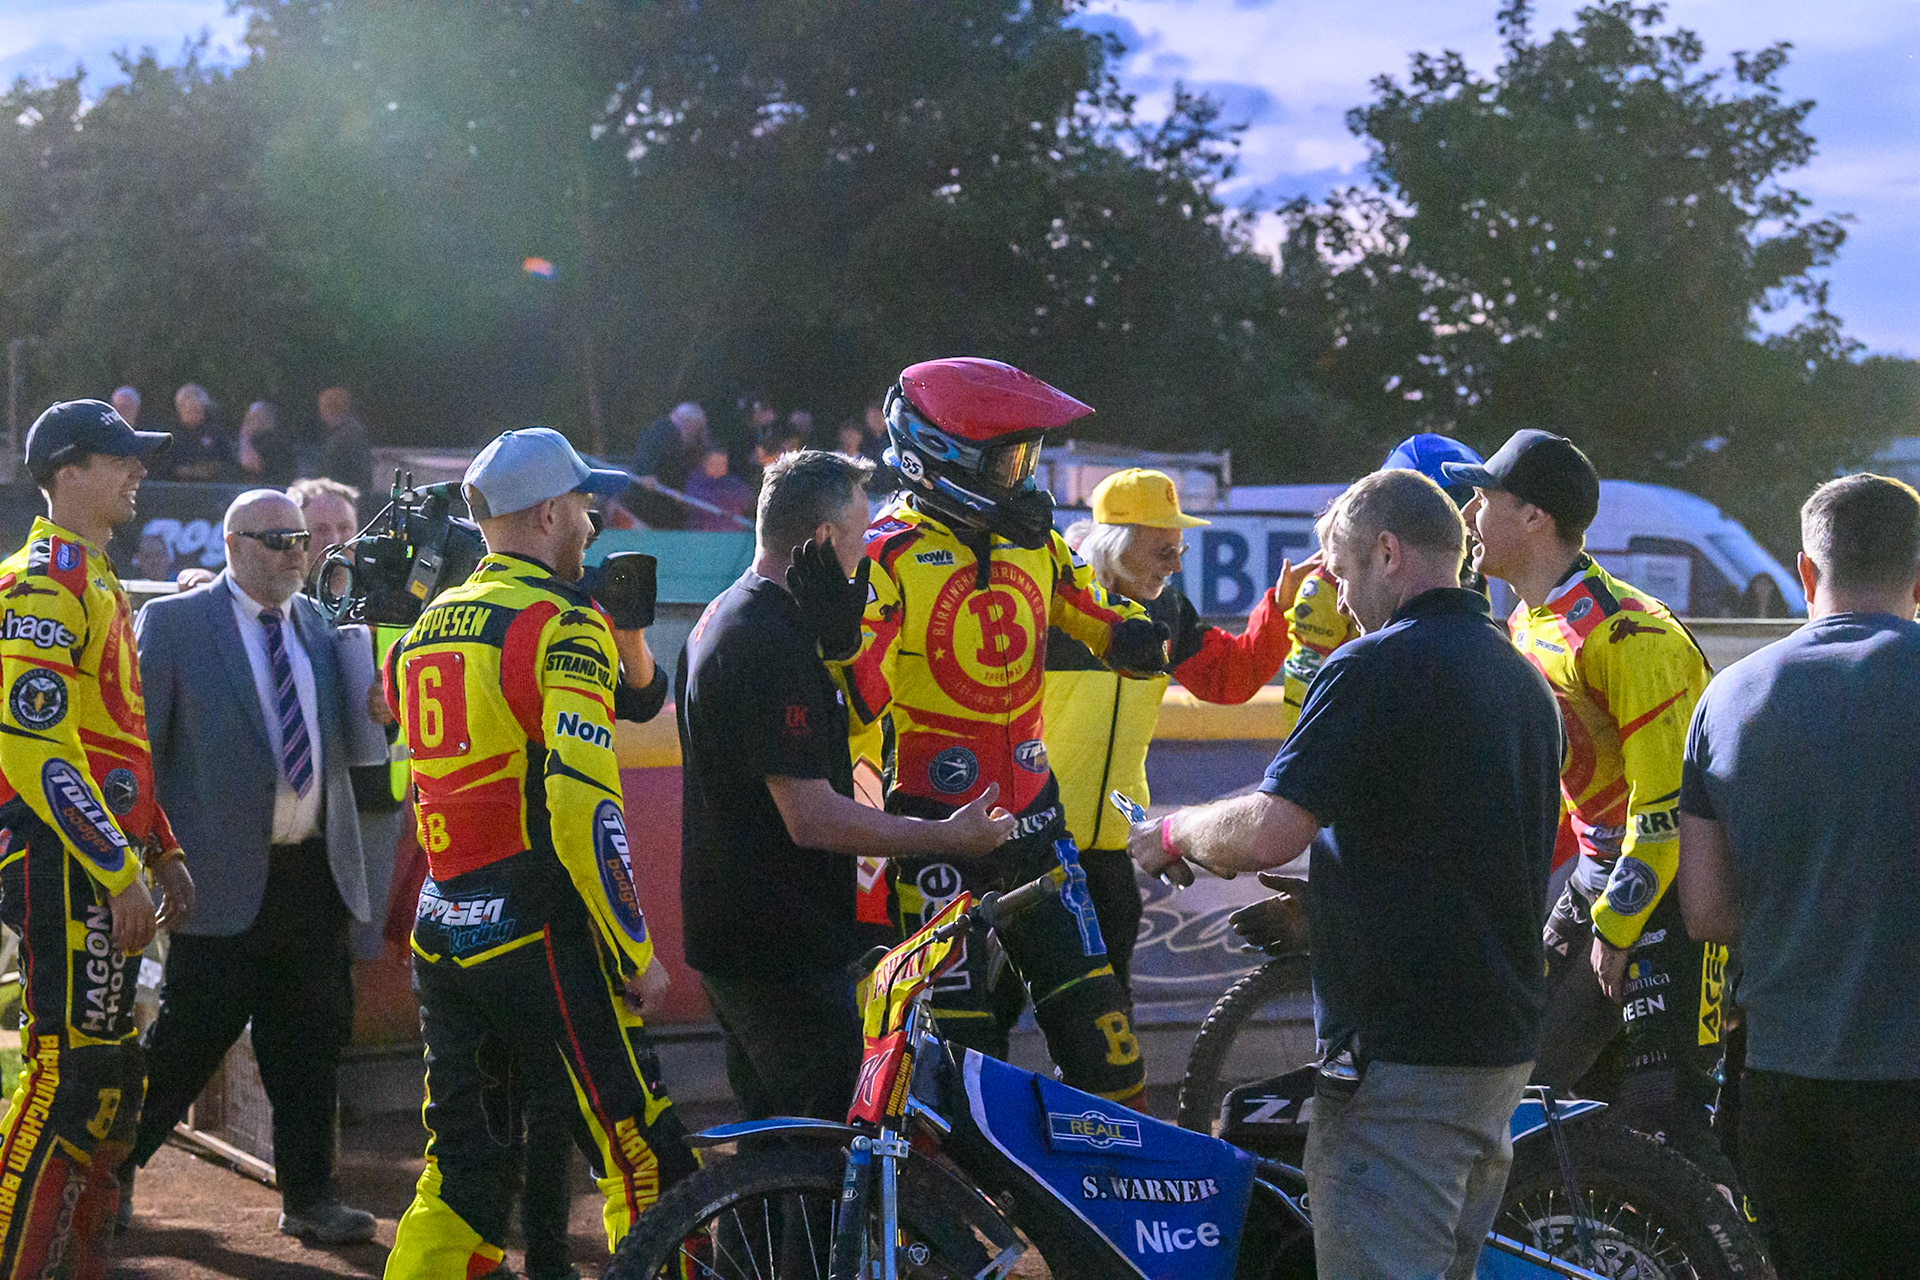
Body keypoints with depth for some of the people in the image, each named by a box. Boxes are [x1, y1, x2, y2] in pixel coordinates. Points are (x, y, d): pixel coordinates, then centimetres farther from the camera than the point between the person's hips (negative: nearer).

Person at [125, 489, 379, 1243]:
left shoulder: (318, 624, 14)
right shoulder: (172, 622, -3)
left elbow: (350, 738, 15)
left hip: (313, 871, 5)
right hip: (226, 875, -5)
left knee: (312, 1042, 9)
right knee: (187, 1039, 0)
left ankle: (309, 1197, 18)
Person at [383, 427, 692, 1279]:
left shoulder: (426, 628, 14)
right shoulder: (564, 626, -10)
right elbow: (583, 806, -20)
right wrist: (637, 953, -13)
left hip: (440, 930, 8)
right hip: (536, 937, -8)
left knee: (462, 1168, 15)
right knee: (647, 1169, -3)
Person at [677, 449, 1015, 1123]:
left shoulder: (723, 616, 14)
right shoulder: (772, 644, -21)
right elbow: (812, 818, -24)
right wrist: (948, 836, -18)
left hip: (732, 933, 11)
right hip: (780, 950, -11)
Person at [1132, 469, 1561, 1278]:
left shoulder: (1376, 667, -13)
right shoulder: (1525, 681, 15)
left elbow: (1269, 833, -21)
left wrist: (1173, 833, -2)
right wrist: (1318, 891, 30)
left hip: (1401, 1052, -9)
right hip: (1502, 1045, 9)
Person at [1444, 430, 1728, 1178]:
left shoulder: (1626, 636, -22)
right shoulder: (1527, 625, 8)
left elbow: (1666, 801, -24)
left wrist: (1616, 928, -19)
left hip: (1669, 876, -9)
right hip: (1599, 864, 9)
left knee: (1660, 1108, -13)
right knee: (1532, 1064, 9)